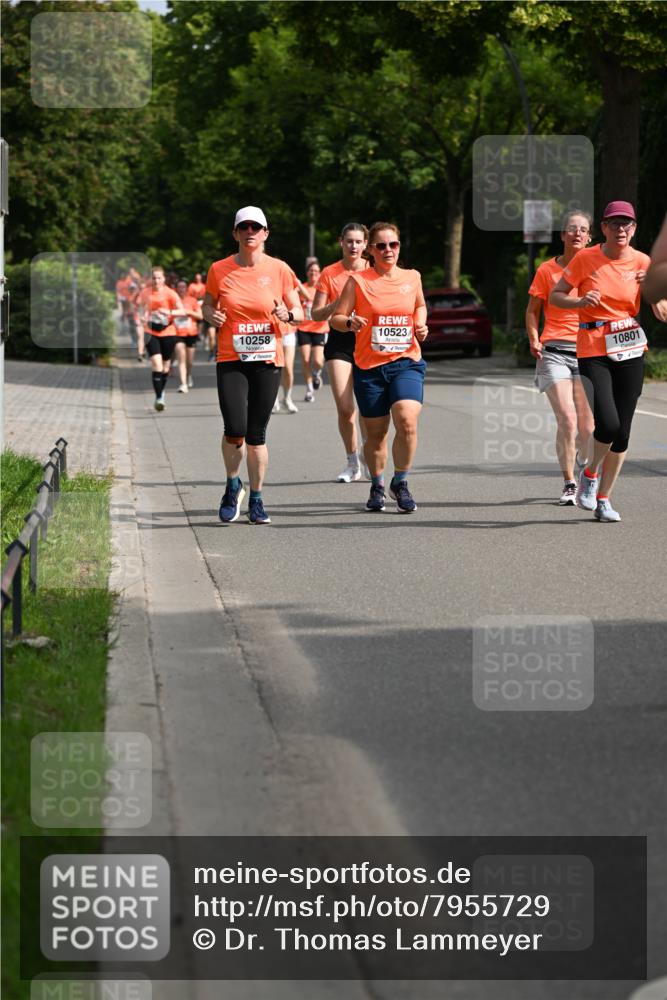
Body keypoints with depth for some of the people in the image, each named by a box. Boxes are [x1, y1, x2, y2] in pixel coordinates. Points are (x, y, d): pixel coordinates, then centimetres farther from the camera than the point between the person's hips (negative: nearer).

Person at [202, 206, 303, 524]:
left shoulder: (279, 269, 1)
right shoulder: (219, 270, 2)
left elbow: (299, 312, 8)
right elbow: (208, 305, 16)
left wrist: (288, 314, -15)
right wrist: (211, 315, -7)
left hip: (267, 360, 0)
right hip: (230, 360, 0)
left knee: (256, 433, 2)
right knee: (235, 430, -13)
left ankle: (256, 499, 16)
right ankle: (233, 488, 13)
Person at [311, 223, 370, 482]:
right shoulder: (329, 273, 3)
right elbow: (316, 314, 4)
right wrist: (338, 304, -13)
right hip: (339, 341, 0)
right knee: (344, 408, -6)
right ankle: (352, 463, 10)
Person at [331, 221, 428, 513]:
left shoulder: (412, 277, 8)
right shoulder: (358, 281, -1)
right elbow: (336, 318, -1)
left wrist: (420, 325, 7)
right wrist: (350, 321, -22)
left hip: (406, 363, 1)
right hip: (369, 367, -1)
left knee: (407, 421, -20)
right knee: (376, 432, 7)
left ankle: (400, 483, 0)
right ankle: (377, 486, 31)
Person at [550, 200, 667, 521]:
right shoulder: (585, 259, -4)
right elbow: (555, 296, 3)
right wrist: (580, 301, -15)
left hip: (630, 350, 3)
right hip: (593, 350, -3)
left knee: (622, 431, 2)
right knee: (608, 423, -18)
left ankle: (603, 498, 17)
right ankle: (589, 473, 13)